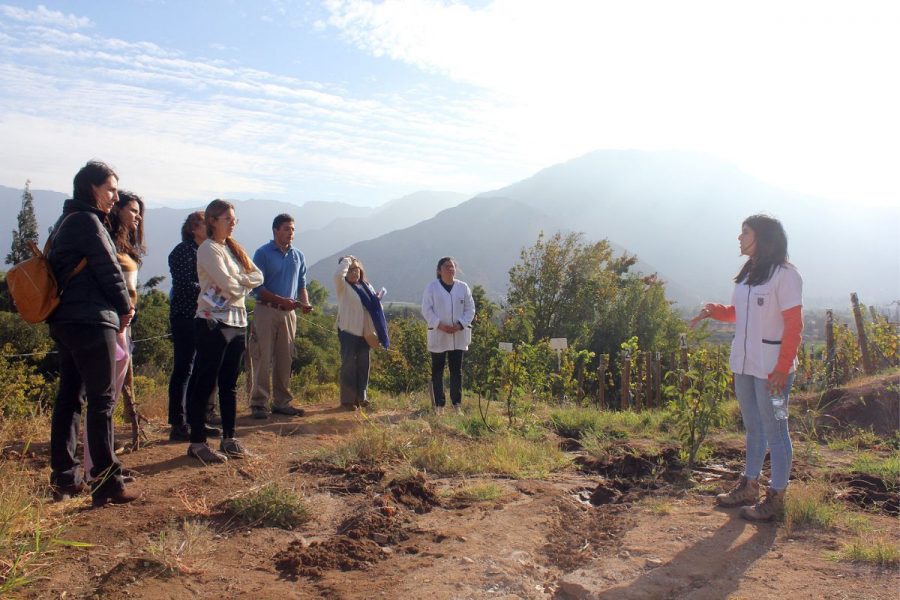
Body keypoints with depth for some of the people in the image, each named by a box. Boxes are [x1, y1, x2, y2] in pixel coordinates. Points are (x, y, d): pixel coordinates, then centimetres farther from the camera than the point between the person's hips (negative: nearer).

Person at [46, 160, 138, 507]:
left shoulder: (66, 221, 18)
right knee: (101, 401, -6)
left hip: (65, 320, 10)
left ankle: (64, 479, 20)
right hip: (91, 321, -10)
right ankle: (106, 484, -1)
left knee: (68, 397, 12)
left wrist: (117, 307, 12)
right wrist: (126, 308, 4)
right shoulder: (87, 221, -11)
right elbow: (108, 269, -12)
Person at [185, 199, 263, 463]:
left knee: (229, 384, 12)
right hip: (213, 323, -8)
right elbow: (228, 285, -18)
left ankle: (228, 438, 20)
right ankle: (197, 442, 5)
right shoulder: (208, 249, -8)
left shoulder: (234, 248, 17)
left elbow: (257, 276, 7)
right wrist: (245, 283, 1)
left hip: (237, 322, 8)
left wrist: (239, 282, -10)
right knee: (204, 383, -2)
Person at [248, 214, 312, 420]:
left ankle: (282, 402, 16)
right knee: (263, 359, -5)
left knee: (285, 359, 8)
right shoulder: (263, 254, -3)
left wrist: (305, 302, -3)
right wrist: (281, 300, -17)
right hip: (266, 310, -5)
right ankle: (259, 403, 2)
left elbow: (302, 284, 17)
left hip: (288, 313, 5)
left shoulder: (298, 256, 13)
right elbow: (257, 287, -8)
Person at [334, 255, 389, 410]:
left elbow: (375, 306, 16)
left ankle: (361, 397, 22)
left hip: (365, 332, 6)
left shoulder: (367, 286, 13)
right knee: (349, 365, -1)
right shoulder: (343, 286, -5)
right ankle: (347, 400, 6)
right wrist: (346, 261, -12)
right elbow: (337, 274, -27)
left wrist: (378, 300, -6)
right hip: (349, 332, -6)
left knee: (363, 365, 11)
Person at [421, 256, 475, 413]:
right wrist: (440, 325, -16)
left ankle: (457, 404, 13)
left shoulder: (463, 287, 5)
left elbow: (470, 309, 4)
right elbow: (426, 310, -4)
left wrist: (460, 325, -11)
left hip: (458, 336, 2)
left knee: (456, 371, 6)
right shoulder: (431, 287, -1)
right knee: (437, 371, 4)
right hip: (438, 335, -2)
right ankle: (439, 405, 11)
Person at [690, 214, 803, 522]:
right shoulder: (748, 273, 11)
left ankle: (776, 497, 13)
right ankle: (749, 487, 29)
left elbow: (794, 325, -14)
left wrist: (781, 370, -18)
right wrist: (713, 310, 0)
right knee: (753, 429, 17)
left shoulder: (785, 275, -12)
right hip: (743, 364, 8)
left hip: (771, 369, -8)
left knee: (774, 431, 2)